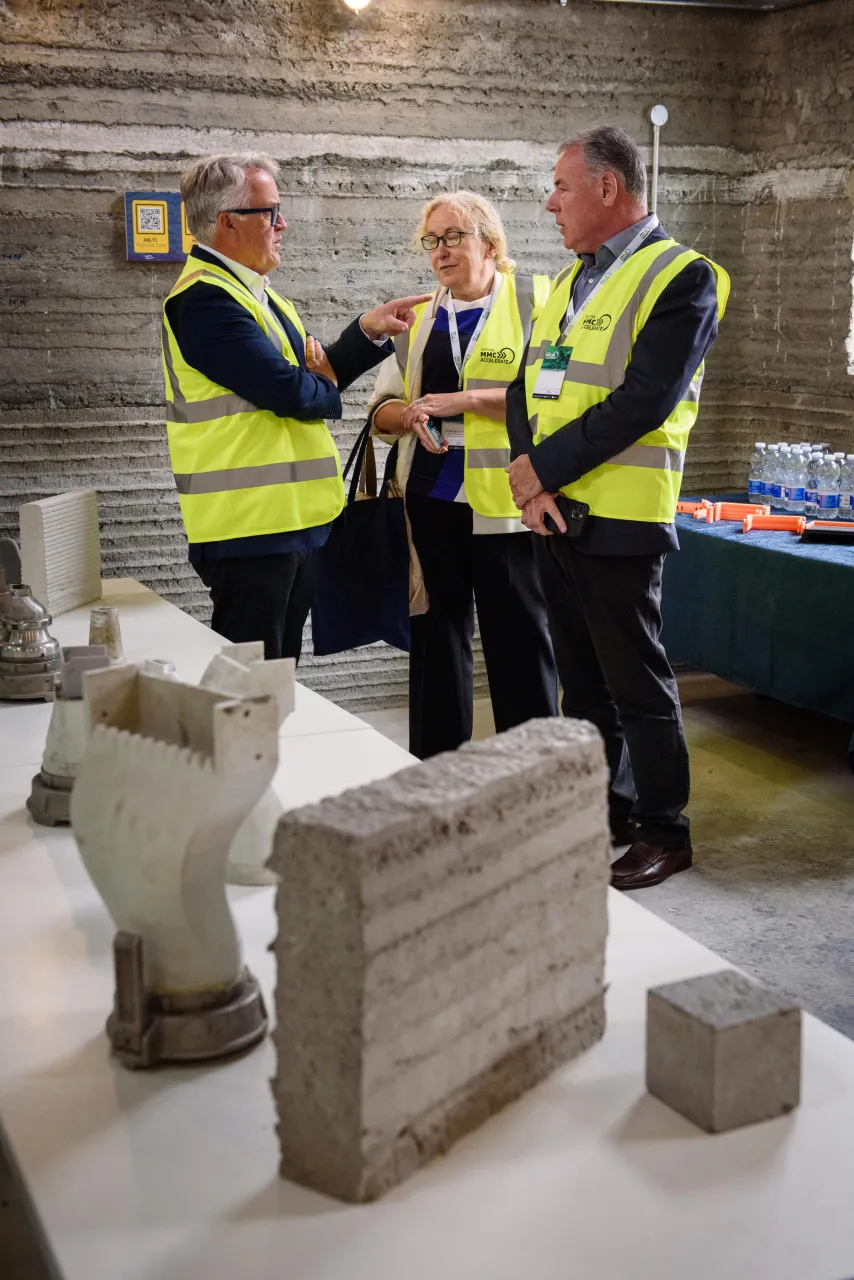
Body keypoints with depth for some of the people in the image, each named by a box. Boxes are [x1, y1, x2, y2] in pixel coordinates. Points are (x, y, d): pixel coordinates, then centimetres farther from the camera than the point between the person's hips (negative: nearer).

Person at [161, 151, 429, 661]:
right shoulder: (206, 299, -16)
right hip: (251, 528, -10)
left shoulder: (257, 293, 17)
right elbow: (290, 392, -22)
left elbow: (317, 377, 18)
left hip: (295, 521, 10)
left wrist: (369, 332, 8)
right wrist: (329, 389, -1)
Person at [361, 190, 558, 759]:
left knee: (519, 637, 0)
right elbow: (383, 408, 16)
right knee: (438, 633, 10)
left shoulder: (534, 300, 0)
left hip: (505, 500, -5)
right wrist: (412, 415, -7)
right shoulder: (419, 316, 16)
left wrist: (464, 401, -17)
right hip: (431, 499, 5)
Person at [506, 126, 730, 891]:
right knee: (582, 677, 16)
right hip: (552, 511, 8)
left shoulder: (680, 277, -10)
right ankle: (602, 809, 30)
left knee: (636, 683, 1)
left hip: (617, 515, -8)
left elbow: (641, 403, -19)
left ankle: (665, 831, 15)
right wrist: (528, 478, -7)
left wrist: (543, 468, -16)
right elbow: (527, 387, 9)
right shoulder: (570, 281, 16)